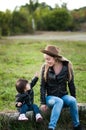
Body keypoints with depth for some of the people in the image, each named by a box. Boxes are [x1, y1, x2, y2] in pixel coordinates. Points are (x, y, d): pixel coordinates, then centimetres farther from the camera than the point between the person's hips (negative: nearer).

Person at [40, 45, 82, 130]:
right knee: (59, 101, -35)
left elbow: (71, 84, 3)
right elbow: (43, 86, -4)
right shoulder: (45, 67, -7)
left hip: (63, 96, 2)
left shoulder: (67, 66, -6)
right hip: (51, 97, -1)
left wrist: (74, 99, 6)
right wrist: (43, 103, -8)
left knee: (72, 101, -31)